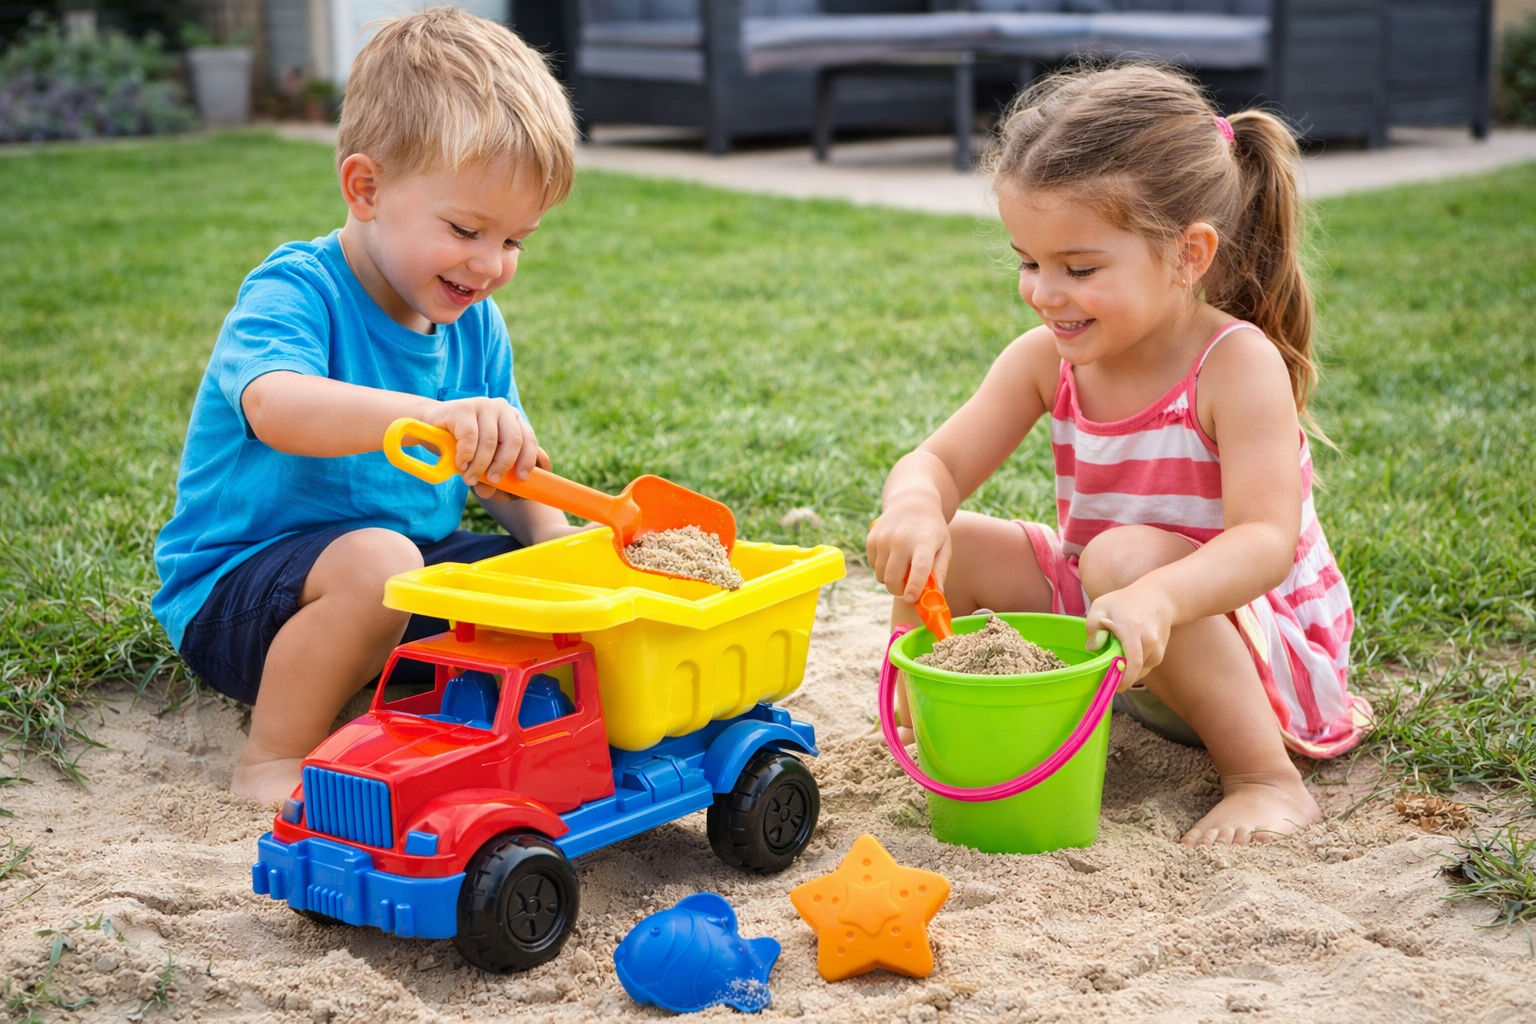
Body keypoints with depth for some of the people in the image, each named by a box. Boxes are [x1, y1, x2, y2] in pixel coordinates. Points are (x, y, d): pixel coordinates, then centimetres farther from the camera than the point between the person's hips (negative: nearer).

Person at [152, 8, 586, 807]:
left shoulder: (476, 324, 4)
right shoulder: (296, 292, -19)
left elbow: (496, 468, 12)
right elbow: (276, 408, -42)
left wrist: (551, 531, -10)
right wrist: (434, 415, -58)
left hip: (421, 561, 7)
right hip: (234, 588, -7)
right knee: (376, 562, -36)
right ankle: (272, 761, -19)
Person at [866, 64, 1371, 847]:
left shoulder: (1237, 363, -24)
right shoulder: (1048, 360, -7)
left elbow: (1267, 540, -33)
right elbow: (939, 461, -8)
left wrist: (1159, 597, -53)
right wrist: (915, 505, -34)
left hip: (1261, 642, -5)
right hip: (1109, 629, 6)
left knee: (1129, 555, -35)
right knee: (951, 546, -11)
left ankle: (1267, 777, -22)